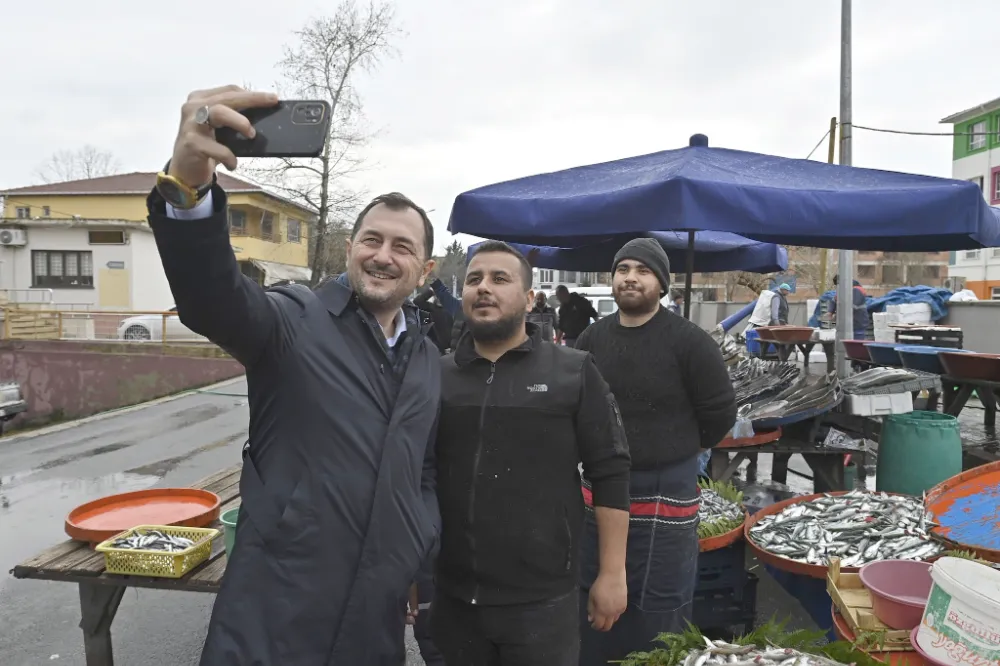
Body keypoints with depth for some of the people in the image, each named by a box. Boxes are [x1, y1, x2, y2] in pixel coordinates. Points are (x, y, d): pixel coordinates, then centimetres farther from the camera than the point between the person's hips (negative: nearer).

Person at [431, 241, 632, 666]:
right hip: (453, 599, 3)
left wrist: (612, 574, -5)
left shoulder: (573, 373, -4)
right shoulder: (437, 376, 3)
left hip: (542, 601, -2)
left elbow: (610, 475, -3)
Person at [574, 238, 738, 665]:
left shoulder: (689, 341, -12)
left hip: (665, 490, -5)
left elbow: (721, 412, -5)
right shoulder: (592, 339, 2)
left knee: (660, 612, 8)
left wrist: (680, 450, 6)